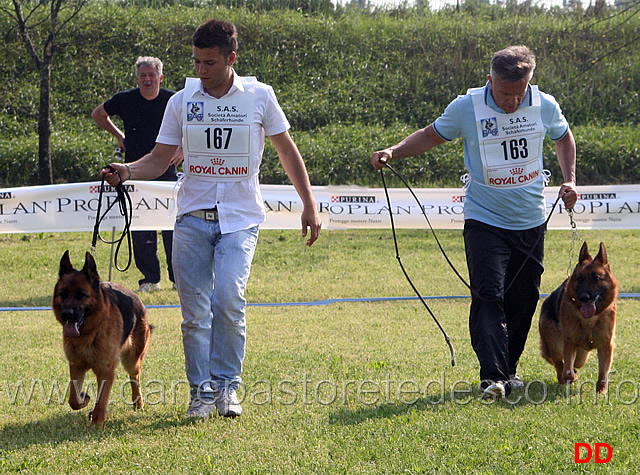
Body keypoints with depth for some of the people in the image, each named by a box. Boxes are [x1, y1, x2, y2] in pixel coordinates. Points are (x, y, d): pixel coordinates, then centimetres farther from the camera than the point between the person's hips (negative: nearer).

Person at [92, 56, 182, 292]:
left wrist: (183, 151, -3)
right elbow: (98, 114, 18)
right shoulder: (125, 100, 0)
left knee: (172, 228, -2)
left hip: (166, 170, -1)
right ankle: (150, 279, 8)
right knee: (140, 230, 0)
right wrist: (119, 135, 11)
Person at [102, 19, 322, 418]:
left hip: (240, 219, -2)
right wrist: (127, 171, -14)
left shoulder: (259, 97, 1)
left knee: (229, 300, -17)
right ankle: (202, 390, 6)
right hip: (193, 217, 2)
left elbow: (287, 151, 10)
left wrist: (310, 205, 7)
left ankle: (227, 384, -1)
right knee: (195, 310, -3)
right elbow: (160, 160, 7)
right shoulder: (181, 102, 4)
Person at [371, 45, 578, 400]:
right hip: (485, 221, -3)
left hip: (531, 222, 3)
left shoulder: (544, 106, -3)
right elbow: (432, 135, 4)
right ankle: (493, 376, -22)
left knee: (524, 298, 9)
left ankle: (509, 367, 26)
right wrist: (393, 152, -9)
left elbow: (563, 137, 17)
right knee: (488, 295, -17)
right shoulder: (466, 108, -11)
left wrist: (569, 180, 6)